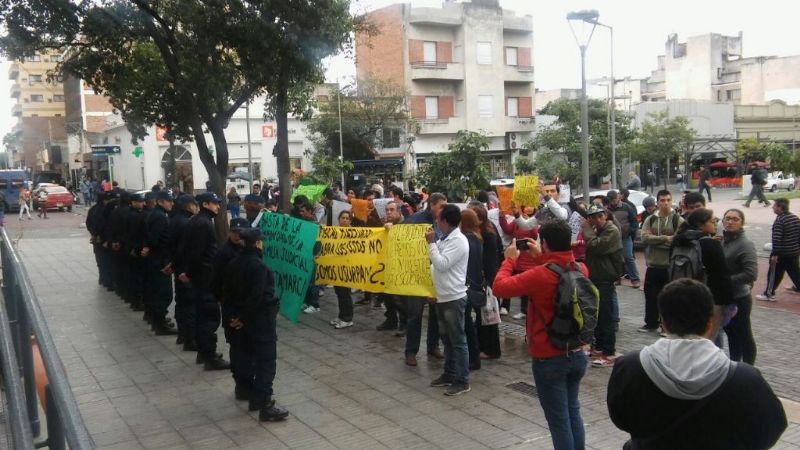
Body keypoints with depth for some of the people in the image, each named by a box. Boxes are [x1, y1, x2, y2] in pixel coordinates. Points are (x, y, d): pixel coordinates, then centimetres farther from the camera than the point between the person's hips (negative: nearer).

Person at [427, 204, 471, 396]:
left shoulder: (458, 240, -17)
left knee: (458, 341, -2)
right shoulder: (445, 239, 12)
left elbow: (442, 264, -23)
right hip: (442, 297, 9)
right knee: (447, 339, 17)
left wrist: (431, 243, -16)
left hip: (454, 298, -9)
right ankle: (449, 374, 28)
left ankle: (462, 381, 6)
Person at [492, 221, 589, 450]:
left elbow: (499, 287, -18)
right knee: (573, 412, 22)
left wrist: (509, 259, -4)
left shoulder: (540, 275, -24)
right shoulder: (581, 269, -4)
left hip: (549, 359, -6)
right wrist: (541, 259, 15)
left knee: (559, 419, 6)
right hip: (577, 354, 6)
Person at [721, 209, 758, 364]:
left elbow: (751, 274, -23)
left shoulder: (745, 244, -16)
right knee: (731, 333, 20)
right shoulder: (721, 241, 2)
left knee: (743, 334, 7)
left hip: (739, 299, -6)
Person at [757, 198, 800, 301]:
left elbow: (776, 238, -23)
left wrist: (775, 254, -21)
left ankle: (769, 294, 5)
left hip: (782, 253, -8)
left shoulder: (779, 220, -19)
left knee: (774, 274, 0)